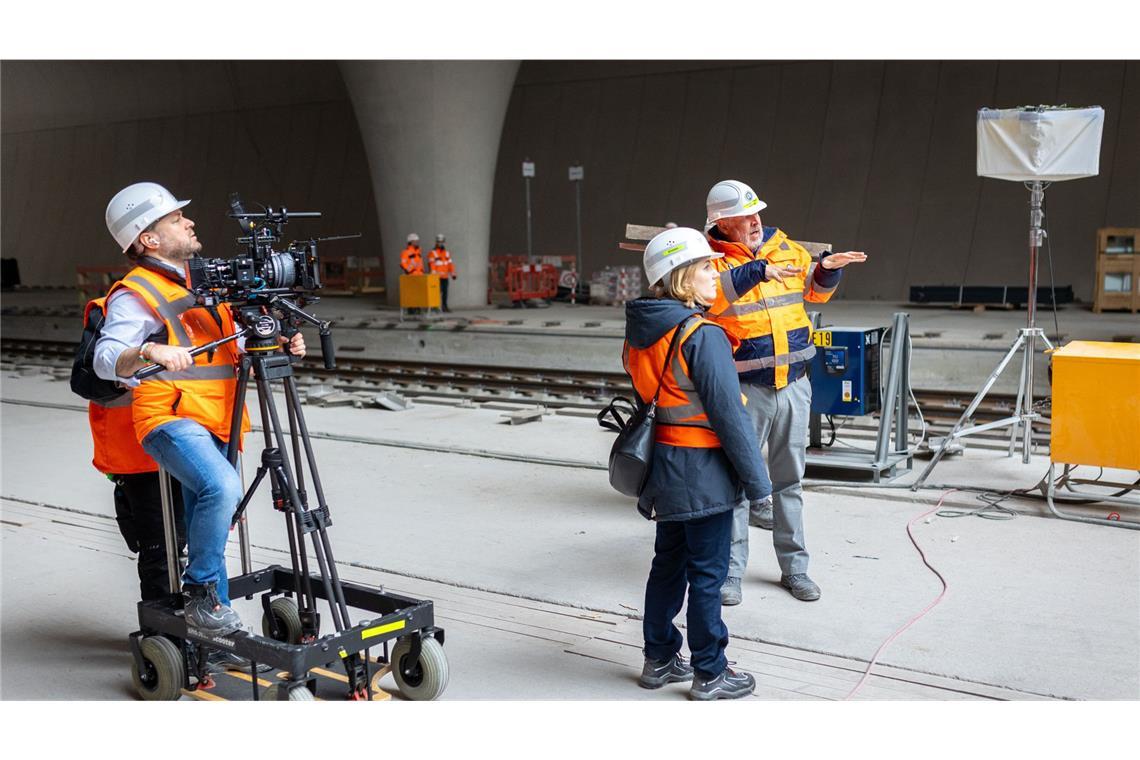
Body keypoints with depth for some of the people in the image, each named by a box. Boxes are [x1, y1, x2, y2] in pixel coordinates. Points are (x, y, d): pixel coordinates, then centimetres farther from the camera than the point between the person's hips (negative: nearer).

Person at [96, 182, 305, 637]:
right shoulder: (135, 295, -5)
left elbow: (237, 344, 26)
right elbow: (105, 360, -17)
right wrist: (149, 352, -38)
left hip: (214, 421, 8)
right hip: (170, 419, -8)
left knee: (206, 525, 13)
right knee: (223, 486, -30)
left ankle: (208, 607, 24)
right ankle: (201, 593, -15)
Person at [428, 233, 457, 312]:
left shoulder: (447, 253, 15)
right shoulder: (433, 253, -5)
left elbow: (450, 264, 15)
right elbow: (431, 265, -11)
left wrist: (453, 274, 8)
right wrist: (433, 275, -17)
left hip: (445, 277, 6)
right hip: (437, 277, -6)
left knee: (445, 292, 7)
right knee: (438, 292, -10)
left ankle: (445, 306, 14)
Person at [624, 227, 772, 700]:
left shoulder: (643, 330, 6)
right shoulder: (703, 335, -20)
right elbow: (729, 415, -19)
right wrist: (756, 480, -11)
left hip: (664, 466, 8)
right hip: (703, 471, -8)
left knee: (669, 564, 19)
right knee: (708, 574, 4)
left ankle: (659, 660, 31)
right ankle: (710, 676, 16)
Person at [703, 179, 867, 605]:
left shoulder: (783, 245, 8)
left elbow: (814, 289, 21)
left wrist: (827, 268, 1)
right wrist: (757, 271, -34)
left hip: (793, 385, 5)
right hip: (744, 389, -5)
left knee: (789, 480, 13)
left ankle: (794, 566, 25)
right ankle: (730, 572, 13)